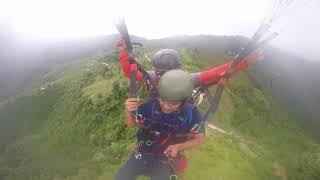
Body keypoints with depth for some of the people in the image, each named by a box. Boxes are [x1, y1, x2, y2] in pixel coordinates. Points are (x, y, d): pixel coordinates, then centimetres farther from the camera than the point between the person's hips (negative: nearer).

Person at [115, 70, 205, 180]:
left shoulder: (191, 113, -23)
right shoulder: (150, 104, -22)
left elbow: (199, 138, -7)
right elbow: (132, 124, -6)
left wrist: (178, 147, -22)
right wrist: (128, 112, -27)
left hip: (166, 161, 0)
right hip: (142, 154, 1)